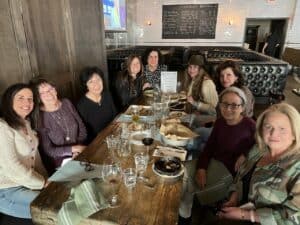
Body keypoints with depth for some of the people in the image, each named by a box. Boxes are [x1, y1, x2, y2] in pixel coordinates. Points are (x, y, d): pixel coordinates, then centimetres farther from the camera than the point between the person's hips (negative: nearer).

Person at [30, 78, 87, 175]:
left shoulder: (66, 103, 3)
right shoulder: (38, 117, -10)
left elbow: (82, 129, 6)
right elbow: (48, 150, -9)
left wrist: (79, 150, -7)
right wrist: (74, 149, -15)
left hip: (79, 154, 5)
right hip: (59, 163, -5)